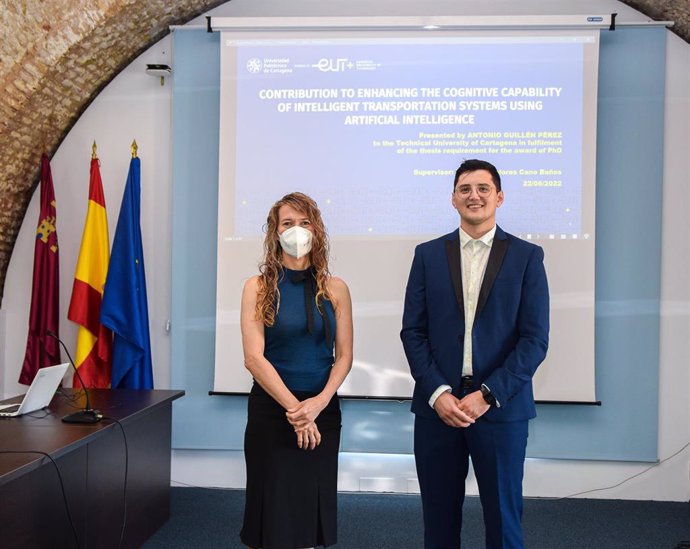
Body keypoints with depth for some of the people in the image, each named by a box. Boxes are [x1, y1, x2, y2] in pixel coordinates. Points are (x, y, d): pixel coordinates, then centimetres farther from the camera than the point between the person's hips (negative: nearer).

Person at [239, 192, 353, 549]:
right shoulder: (258, 287, -3)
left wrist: (318, 402, -15)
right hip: (271, 408, -2)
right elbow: (253, 357, -10)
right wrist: (293, 406, -15)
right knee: (272, 509, 6)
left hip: (323, 410, 2)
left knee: (314, 505, 11)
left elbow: (344, 356, 0)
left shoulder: (335, 289, 3)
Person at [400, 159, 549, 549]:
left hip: (501, 409, -1)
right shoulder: (428, 255, 7)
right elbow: (413, 331, 3)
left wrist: (488, 395, -12)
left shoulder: (527, 256, 2)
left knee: (503, 517, 7)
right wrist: (437, 393, -9)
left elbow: (535, 339, -3)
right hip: (437, 406, 2)